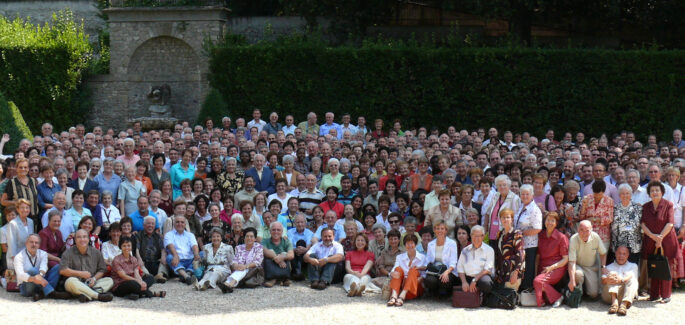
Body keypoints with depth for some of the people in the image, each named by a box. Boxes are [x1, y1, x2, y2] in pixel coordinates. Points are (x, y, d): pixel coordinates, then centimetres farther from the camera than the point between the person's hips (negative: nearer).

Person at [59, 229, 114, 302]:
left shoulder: (96, 252, 12)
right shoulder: (69, 253, 2)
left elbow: (102, 270, 14)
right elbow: (62, 270, -9)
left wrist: (94, 278, -7)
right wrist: (80, 273, -10)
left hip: (91, 284, 4)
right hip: (76, 283, -4)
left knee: (110, 280, -16)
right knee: (71, 281, -37)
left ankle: (88, 295, -42)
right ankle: (98, 295, -41)